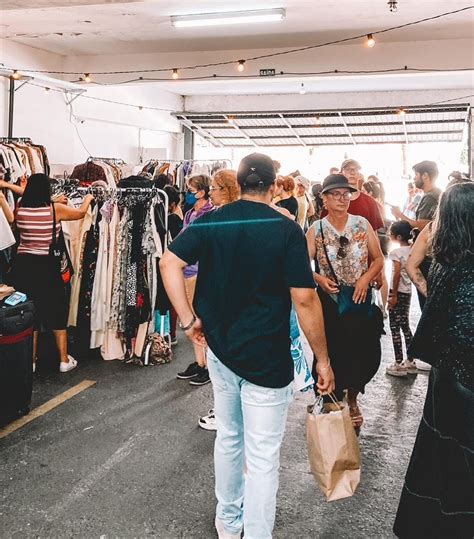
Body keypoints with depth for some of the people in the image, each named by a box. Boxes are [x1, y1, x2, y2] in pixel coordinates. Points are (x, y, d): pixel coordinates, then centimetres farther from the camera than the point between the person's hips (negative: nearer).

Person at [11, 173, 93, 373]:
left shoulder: (20, 208, -1)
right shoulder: (55, 209, -8)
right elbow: (80, 212, 9)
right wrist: (88, 198, 29)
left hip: (22, 264, 3)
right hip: (46, 266, -3)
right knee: (57, 311, 11)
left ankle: (30, 361, 20)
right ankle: (64, 360, 17)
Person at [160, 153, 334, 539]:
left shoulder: (211, 221, -1)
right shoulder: (287, 230, -12)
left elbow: (169, 263, -10)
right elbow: (305, 299, -14)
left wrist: (189, 318, -3)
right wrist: (322, 359, -5)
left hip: (220, 349, 5)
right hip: (267, 358, -5)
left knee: (228, 438, 23)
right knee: (262, 457, 6)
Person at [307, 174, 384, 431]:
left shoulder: (362, 224, 0)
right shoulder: (316, 230, -4)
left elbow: (378, 259, 5)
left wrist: (366, 278, -12)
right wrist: (319, 278, -22)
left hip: (361, 300, 2)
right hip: (330, 303, -1)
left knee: (366, 356, 5)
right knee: (333, 357, 4)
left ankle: (352, 399, 34)